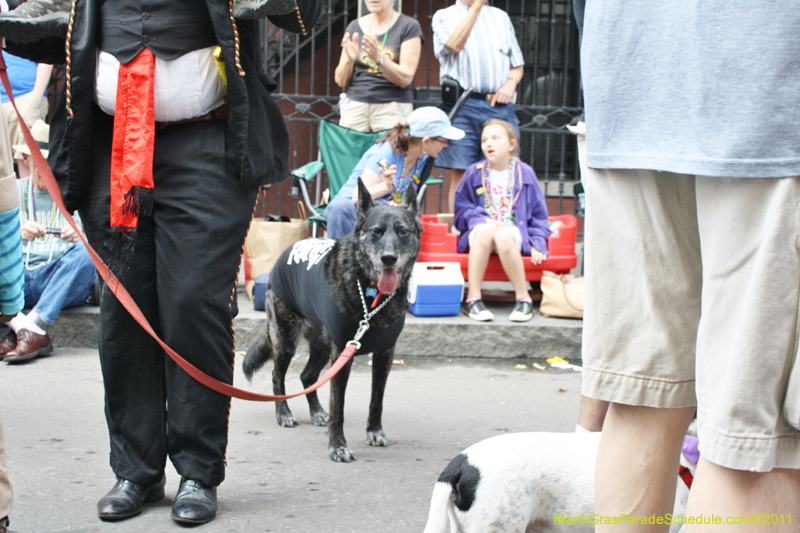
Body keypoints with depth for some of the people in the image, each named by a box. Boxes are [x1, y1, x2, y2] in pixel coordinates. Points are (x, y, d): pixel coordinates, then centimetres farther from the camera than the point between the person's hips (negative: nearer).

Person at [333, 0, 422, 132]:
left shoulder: (409, 26, 2)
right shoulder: (354, 27, 12)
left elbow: (405, 79, -7)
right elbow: (340, 81, 8)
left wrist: (379, 58, -22)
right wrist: (349, 59, -12)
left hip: (392, 108, -3)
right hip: (354, 106, 3)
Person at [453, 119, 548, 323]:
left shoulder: (524, 172, 8)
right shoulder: (475, 172, 8)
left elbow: (538, 212, 12)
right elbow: (461, 206, 9)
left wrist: (538, 243, 1)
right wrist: (482, 219, -10)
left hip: (513, 231, -1)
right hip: (482, 227, 1)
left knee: (503, 236, -39)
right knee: (484, 231, -38)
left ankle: (523, 298, -28)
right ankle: (473, 299, -36)